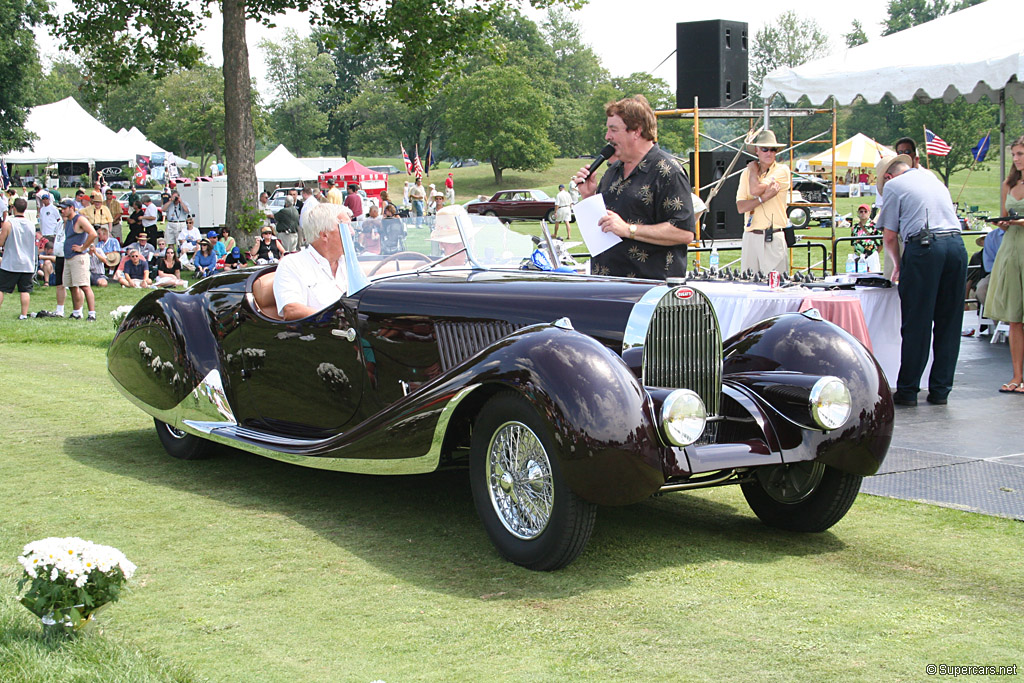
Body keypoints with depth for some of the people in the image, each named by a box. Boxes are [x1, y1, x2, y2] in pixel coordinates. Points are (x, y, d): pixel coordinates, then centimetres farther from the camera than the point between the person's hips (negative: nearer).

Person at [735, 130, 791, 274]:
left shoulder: (782, 170, 0)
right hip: (750, 237, 4)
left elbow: (756, 189, -13)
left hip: (773, 239, -4)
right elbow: (740, 207, 0)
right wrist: (764, 197, -13)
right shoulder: (747, 173, 13)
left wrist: (753, 169, 4)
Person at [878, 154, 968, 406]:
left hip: (924, 247, -5)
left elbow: (889, 236, 5)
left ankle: (908, 391, 3)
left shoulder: (893, 186, 9)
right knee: (948, 323, 9)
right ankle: (940, 390, 13)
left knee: (916, 324, -1)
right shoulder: (934, 180, 27)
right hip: (956, 244, 6)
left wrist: (899, 265, 23)